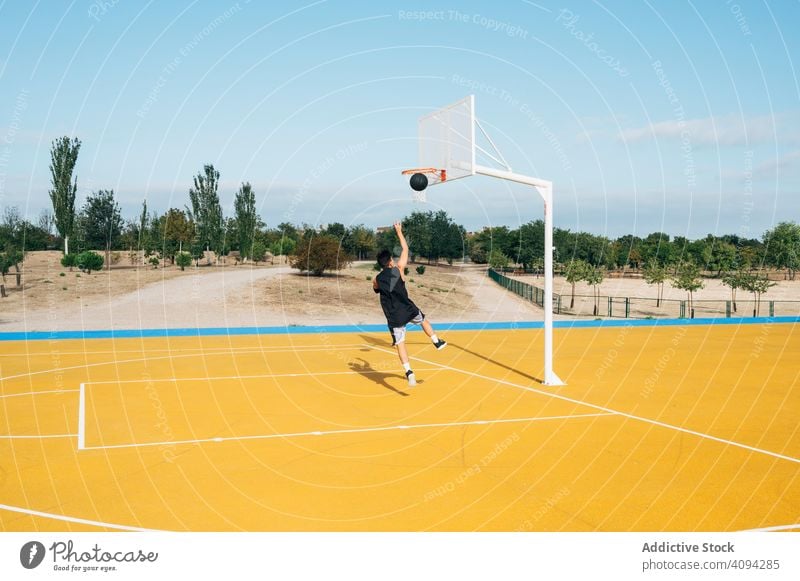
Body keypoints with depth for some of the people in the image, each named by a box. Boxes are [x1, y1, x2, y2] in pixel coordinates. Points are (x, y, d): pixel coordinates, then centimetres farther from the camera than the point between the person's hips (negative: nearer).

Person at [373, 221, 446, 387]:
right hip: (408, 310, -1)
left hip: (394, 317, 1)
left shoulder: (376, 280, 1)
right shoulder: (398, 269, -4)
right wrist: (399, 232, 17)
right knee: (423, 320, 31)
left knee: (400, 344, 2)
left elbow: (376, 289, 25)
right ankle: (437, 342, 36)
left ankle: (409, 372, -11)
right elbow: (405, 249, 8)